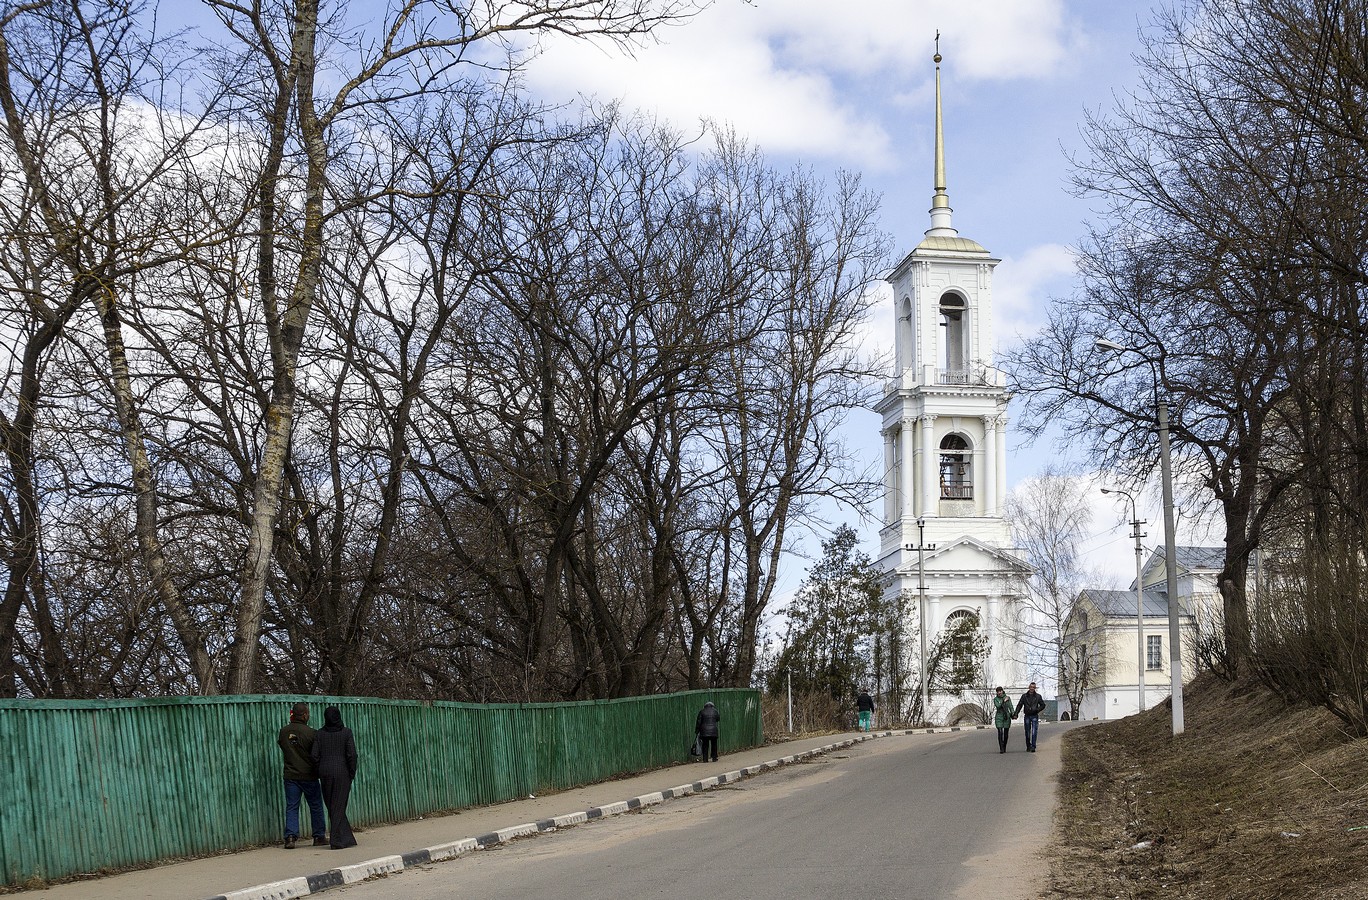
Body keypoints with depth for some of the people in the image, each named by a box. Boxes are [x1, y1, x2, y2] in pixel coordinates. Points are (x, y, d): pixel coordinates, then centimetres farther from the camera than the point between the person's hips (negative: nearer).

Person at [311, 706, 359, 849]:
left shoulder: (319, 735, 2)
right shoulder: (346, 732, -5)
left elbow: (315, 756, -3)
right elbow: (352, 754, -10)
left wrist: (320, 771, 9)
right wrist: (352, 773, 0)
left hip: (325, 772, 2)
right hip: (342, 772, -2)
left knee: (332, 806, 12)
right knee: (339, 806, 2)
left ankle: (346, 838, 17)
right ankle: (337, 840, -2)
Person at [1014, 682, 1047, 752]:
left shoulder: (1038, 696, 3)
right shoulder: (1024, 696, 4)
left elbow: (1043, 705, 11)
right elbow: (1019, 705, 3)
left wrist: (1037, 710, -7)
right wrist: (1015, 714, -7)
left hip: (1034, 716, -2)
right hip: (1027, 716, 2)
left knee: (1034, 732, -12)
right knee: (1027, 733, 6)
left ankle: (1033, 747, -14)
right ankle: (1028, 747, 17)